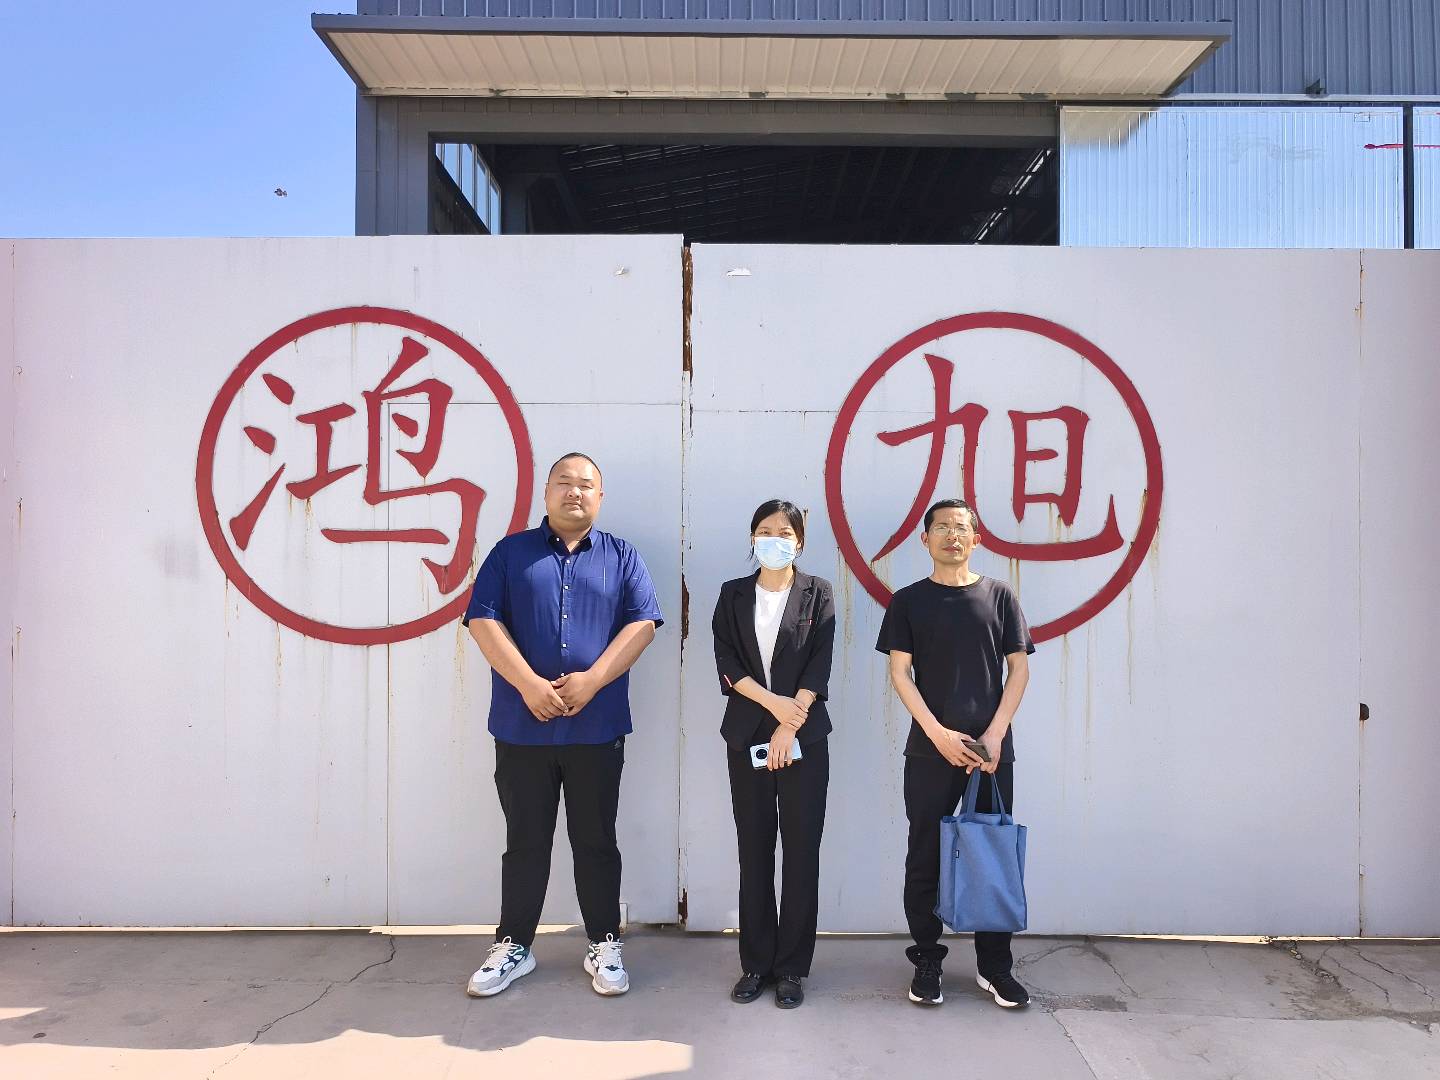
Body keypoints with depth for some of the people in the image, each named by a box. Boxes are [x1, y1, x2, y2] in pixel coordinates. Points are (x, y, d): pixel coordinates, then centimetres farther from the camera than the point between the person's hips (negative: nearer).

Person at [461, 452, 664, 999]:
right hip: (522, 726, 0)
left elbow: (642, 622, -2)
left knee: (596, 842, 10)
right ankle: (513, 947, 26)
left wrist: (591, 680, -14)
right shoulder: (511, 552, 6)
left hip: (597, 727, 0)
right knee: (525, 842, 11)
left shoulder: (622, 557, 8)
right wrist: (529, 684, -15)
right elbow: (482, 619, -3)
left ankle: (604, 946, 24)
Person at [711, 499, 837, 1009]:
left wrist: (789, 725, -13)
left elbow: (819, 665, -5)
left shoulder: (817, 593, 3)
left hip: (805, 737, -1)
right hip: (747, 736, 1)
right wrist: (773, 702, -14)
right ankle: (755, 963, 17)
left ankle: (792, 967, 12)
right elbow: (726, 662, -2)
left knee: (801, 850, 1)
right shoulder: (733, 594, 7)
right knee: (754, 851, 6)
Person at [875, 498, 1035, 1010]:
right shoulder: (909, 601, 3)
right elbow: (900, 673, -1)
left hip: (992, 750, 1)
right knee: (925, 860, 5)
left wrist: (994, 735, -7)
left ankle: (994, 965, 20)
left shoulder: (999, 597, 6)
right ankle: (927, 962, 18)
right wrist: (939, 734, -11)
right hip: (930, 751, -1)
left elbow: (1019, 669, 4)